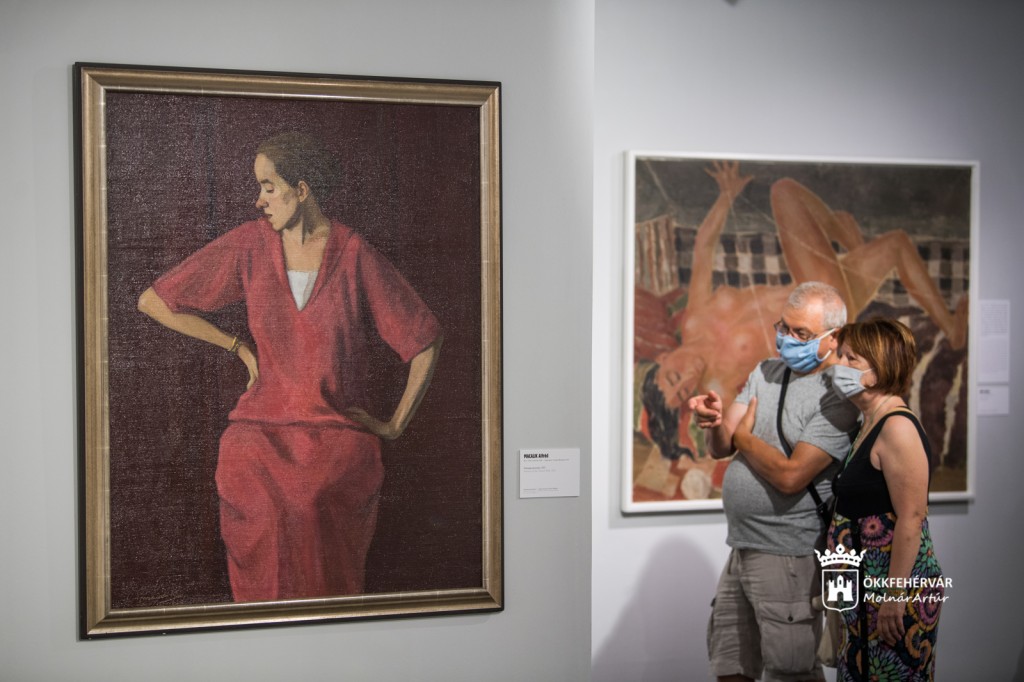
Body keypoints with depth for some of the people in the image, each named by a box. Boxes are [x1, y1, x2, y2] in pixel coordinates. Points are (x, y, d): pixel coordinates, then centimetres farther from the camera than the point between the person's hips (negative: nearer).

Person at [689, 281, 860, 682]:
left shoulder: (838, 397, -16)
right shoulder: (766, 372, 9)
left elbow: (791, 476, -23)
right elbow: (721, 448, 6)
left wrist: (743, 435, -7)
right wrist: (715, 421, -17)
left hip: (788, 557, -8)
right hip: (742, 549, 8)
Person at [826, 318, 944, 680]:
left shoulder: (897, 427, -17)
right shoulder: (870, 425, 13)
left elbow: (911, 518, -22)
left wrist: (895, 596, -23)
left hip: (899, 586, -10)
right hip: (867, 589, 10)